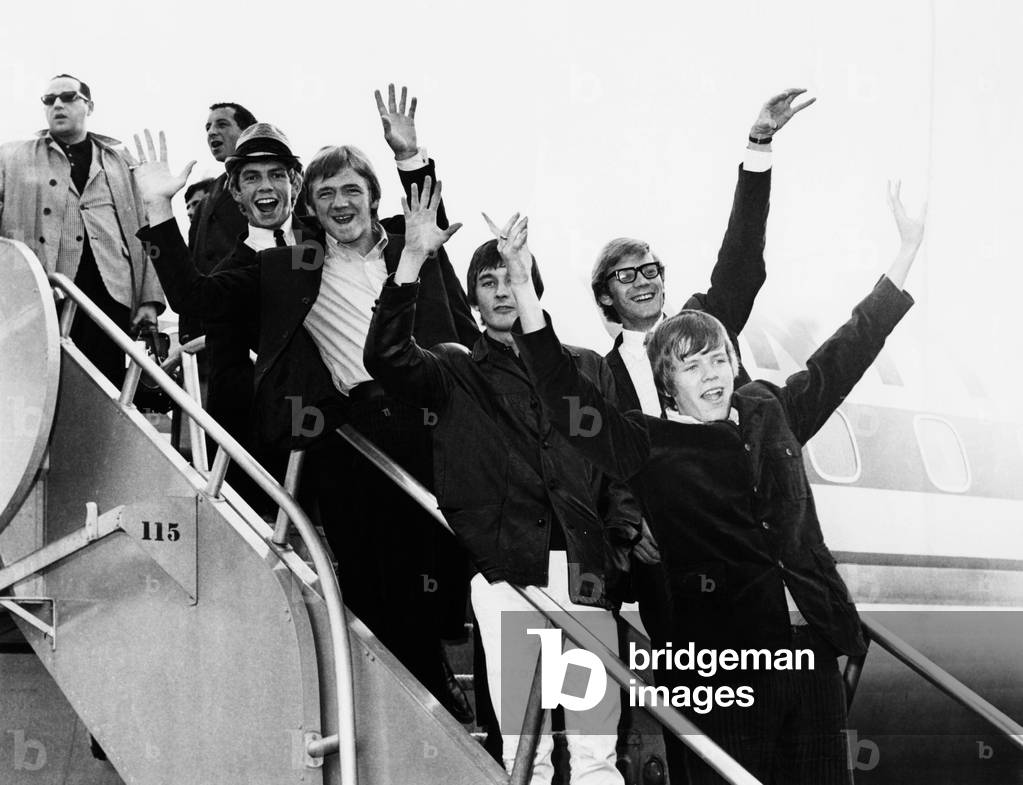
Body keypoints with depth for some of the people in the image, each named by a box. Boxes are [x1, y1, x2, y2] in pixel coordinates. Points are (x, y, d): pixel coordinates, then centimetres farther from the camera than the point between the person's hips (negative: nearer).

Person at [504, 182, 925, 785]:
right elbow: (565, 394, -8)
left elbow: (849, 349, 22)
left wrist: (908, 247, 23)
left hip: (812, 644, 4)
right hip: (723, 655, -4)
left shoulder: (771, 412, 15)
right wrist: (524, 287, -17)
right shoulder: (649, 445, 2)